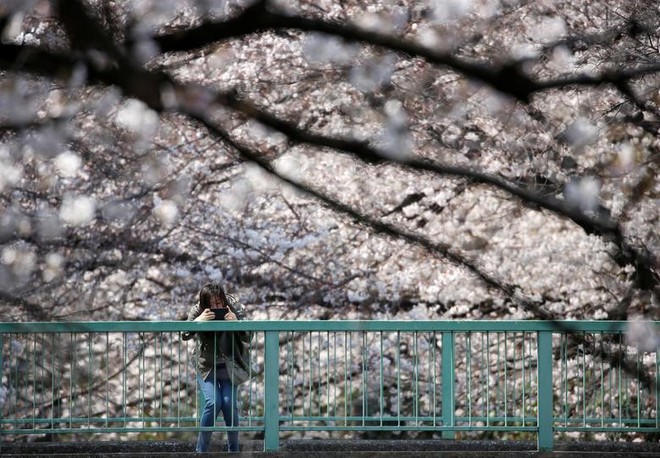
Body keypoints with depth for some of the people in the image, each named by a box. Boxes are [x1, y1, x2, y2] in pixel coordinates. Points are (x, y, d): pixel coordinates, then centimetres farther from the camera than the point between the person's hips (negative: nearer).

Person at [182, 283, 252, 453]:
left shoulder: (235, 308, -16)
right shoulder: (197, 311, -15)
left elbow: (248, 337, -17)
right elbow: (185, 335, -25)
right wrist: (198, 321, -43)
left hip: (229, 365, 0)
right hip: (206, 366, 0)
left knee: (229, 402, -16)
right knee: (213, 402, -19)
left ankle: (233, 450, 1)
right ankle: (201, 450, -4)